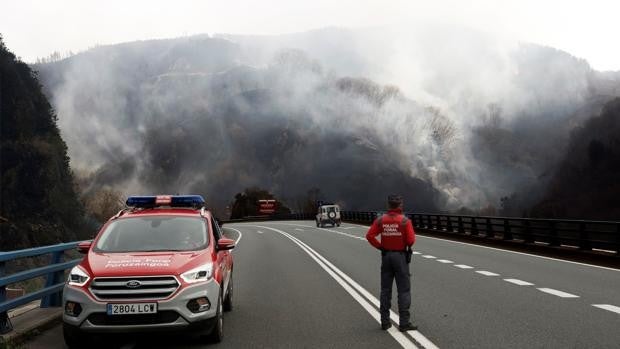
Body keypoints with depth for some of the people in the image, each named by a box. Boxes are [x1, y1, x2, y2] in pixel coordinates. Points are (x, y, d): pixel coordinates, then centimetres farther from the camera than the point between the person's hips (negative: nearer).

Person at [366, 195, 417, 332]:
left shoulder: (380, 220, -1)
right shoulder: (405, 221, -12)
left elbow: (369, 235, -7)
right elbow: (411, 239, -17)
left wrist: (380, 246, 4)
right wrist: (407, 246, 4)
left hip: (386, 255, 4)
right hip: (400, 256, -4)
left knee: (385, 289, 12)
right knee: (404, 290, 2)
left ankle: (385, 321, 15)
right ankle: (404, 323, 0)